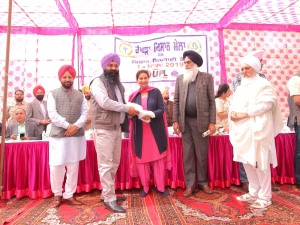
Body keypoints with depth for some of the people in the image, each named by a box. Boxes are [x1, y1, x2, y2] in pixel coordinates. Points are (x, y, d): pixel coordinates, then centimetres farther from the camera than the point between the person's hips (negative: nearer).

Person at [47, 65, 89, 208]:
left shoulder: (80, 95, 11)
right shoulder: (53, 94, 4)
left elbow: (85, 113, 3)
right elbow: (52, 114, -6)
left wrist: (76, 126, -13)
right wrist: (68, 125, -15)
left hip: (76, 135, 2)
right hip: (58, 135, -2)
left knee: (73, 166, 7)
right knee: (56, 166, 0)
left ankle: (69, 195, 21)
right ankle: (57, 194, 22)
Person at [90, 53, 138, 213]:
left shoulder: (117, 84, 19)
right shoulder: (98, 82, -6)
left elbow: (120, 104, 15)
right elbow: (105, 102, -20)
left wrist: (130, 110, -4)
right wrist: (127, 108, -16)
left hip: (117, 128, 8)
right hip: (103, 129, -8)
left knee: (114, 163, 13)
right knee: (106, 165, -3)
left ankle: (107, 193, 28)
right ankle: (109, 199, 6)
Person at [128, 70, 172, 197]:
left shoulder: (156, 92, 3)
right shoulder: (133, 95, 9)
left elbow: (161, 109, -4)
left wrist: (151, 114, -22)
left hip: (155, 130, -1)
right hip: (140, 131, 2)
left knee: (158, 158, 3)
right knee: (142, 159, 4)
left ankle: (161, 187, 15)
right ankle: (145, 187, 17)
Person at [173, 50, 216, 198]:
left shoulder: (207, 77, 2)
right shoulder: (180, 78, 9)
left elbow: (212, 101, -1)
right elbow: (176, 101, 6)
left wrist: (212, 122, -7)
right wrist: (175, 121, -1)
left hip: (201, 121, -2)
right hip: (185, 121, 2)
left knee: (202, 154, 9)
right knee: (187, 154, 7)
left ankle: (203, 182, 27)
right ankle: (189, 185, 18)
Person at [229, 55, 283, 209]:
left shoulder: (263, 84, -3)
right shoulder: (242, 86, 19)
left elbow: (265, 105, -16)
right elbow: (234, 104, 15)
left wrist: (244, 114, -19)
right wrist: (232, 113, -6)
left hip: (256, 129, -7)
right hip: (242, 130, 8)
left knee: (259, 162, -3)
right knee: (246, 161, 10)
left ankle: (265, 196, 12)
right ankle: (254, 192, 24)